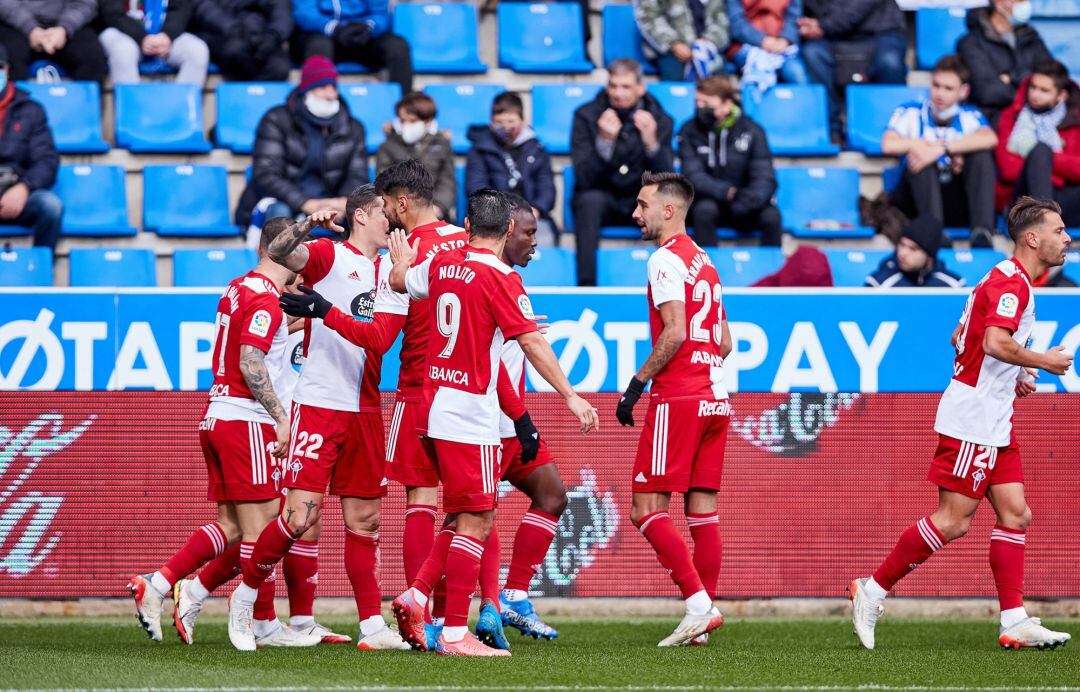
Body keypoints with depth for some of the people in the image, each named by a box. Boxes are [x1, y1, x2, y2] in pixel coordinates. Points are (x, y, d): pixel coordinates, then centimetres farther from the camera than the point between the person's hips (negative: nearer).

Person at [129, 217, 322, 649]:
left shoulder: (239, 289, 14)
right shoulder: (265, 301, -13)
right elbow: (250, 365, -21)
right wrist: (281, 417, -17)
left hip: (216, 417, 9)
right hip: (246, 421, -9)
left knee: (231, 525, 10)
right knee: (259, 524, -4)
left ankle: (156, 585, 3)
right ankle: (264, 626, -1)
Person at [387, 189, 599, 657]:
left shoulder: (441, 265, 7)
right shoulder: (499, 279, -14)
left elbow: (400, 280, 27)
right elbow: (532, 343, -17)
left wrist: (401, 259, 49)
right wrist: (570, 396, -15)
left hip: (436, 406, 8)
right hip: (470, 415, -8)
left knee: (466, 519, 18)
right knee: (476, 523, -5)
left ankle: (419, 596, 10)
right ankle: (455, 633, -8)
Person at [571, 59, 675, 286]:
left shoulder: (660, 120, -2)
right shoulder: (587, 116, -6)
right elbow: (585, 179, -16)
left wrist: (651, 142, -30)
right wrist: (605, 141, -31)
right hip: (603, 201, -1)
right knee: (590, 200, -35)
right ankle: (586, 284, -38)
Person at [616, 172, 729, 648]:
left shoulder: (667, 259, -8)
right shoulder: (704, 263, 18)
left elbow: (675, 333, -18)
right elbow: (724, 342, 20)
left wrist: (638, 382, -12)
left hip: (677, 399, -9)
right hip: (715, 399, 9)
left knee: (647, 509, -7)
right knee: (702, 510, 7)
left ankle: (699, 603, -16)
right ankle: (703, 616, 5)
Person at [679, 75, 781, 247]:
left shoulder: (751, 131, -3)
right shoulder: (689, 132, -3)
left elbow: (765, 179, -11)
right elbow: (693, 176, -14)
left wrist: (750, 199, -33)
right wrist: (727, 192, -31)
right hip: (709, 200, 0)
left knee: (771, 215, -28)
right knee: (704, 210, -34)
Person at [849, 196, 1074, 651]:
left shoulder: (1008, 280, 17)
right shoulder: (1011, 282, -15)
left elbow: (960, 338, 25)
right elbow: (996, 342, -29)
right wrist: (1045, 362, -16)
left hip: (994, 421, 10)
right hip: (972, 420, -10)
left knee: (1015, 515, 4)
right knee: (953, 520, -8)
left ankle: (1014, 622, 2)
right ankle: (873, 591, 1)